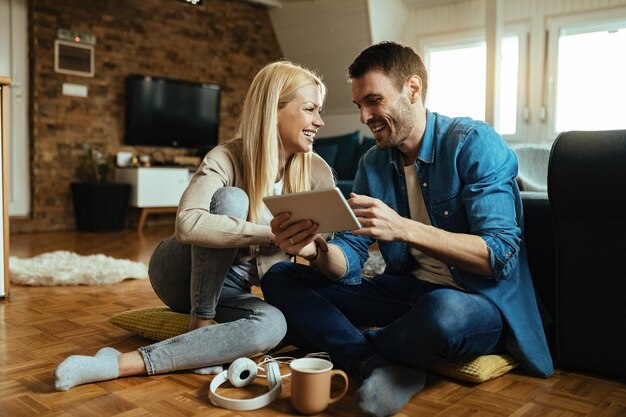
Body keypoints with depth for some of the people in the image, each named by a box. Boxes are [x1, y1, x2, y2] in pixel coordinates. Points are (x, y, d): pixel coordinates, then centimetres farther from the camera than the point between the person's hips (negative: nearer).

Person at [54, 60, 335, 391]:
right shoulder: (227, 158, -21)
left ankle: (121, 364, -28)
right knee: (231, 199, -31)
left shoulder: (318, 173, -9)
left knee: (272, 325, -31)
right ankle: (201, 322, -19)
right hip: (182, 275, -4)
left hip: (227, 288, 4)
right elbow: (188, 224, -39)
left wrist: (311, 247, -27)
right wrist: (273, 234, -40)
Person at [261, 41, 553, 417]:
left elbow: (500, 254, -23)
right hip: (407, 289, 6)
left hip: (482, 302, -6)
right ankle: (381, 367, -21)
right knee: (280, 278, -2)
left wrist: (402, 228, -33)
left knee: (443, 310, -43)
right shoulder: (373, 164, 6)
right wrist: (318, 249, -24)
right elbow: (349, 263, 0)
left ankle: (351, 349, -11)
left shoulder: (474, 143, -13)